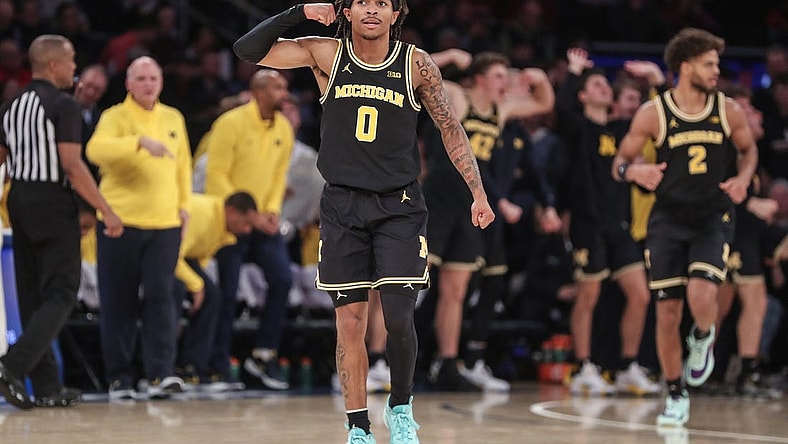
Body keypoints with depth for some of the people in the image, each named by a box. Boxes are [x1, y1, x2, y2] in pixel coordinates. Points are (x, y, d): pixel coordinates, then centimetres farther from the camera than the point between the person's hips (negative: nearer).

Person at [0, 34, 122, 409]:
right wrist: (106, 211, -16)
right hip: (53, 203, -8)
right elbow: (71, 166, -18)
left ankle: (47, 387, 12)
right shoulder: (62, 105, -12)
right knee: (60, 294, -4)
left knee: (32, 296, 10)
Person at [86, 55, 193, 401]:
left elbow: (183, 164, 22)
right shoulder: (115, 117, -3)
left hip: (165, 222, 3)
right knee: (118, 303, 3)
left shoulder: (173, 119, 13)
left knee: (160, 297, -6)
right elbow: (96, 149, -23)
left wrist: (184, 204, 13)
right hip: (120, 220, -3)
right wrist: (141, 142, -34)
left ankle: (160, 375, -9)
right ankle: (119, 378, 11)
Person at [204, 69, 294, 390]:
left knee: (282, 279, -5)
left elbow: (279, 174, 11)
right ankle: (219, 367, 6)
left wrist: (272, 211, -5)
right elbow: (216, 176, -15)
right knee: (227, 292, -3)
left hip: (263, 220, 6)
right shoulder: (231, 123, -15)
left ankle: (263, 356, 7)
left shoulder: (283, 128, 4)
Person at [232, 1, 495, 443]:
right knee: (350, 323, 2)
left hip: (400, 206, -1)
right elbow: (248, 50, -5)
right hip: (343, 205, 1)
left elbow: (451, 129, 4)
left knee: (399, 317, -10)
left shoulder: (417, 64, -3)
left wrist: (479, 194, 0)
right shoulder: (326, 54, -2)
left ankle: (401, 407, 14)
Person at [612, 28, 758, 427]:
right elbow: (620, 161, 0)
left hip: (713, 218, 0)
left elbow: (748, 149, 15)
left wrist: (743, 178, -6)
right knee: (667, 312, -1)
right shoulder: (653, 113, -7)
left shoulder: (728, 110, -2)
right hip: (668, 218, 0)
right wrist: (635, 171, -23)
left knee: (701, 295, -24)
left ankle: (703, 340, 13)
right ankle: (676, 398, 17)